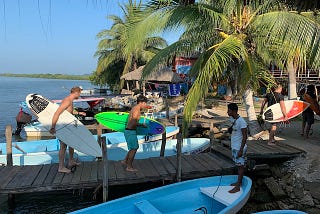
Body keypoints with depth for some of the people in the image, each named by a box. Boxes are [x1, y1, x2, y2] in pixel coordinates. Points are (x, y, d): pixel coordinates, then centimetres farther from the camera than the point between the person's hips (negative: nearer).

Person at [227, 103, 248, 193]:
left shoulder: (241, 121, -22)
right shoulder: (232, 119, 6)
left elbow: (244, 136, -21)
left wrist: (241, 150, -21)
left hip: (239, 148, -8)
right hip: (234, 147, 8)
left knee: (240, 166, 0)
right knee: (239, 165, 18)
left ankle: (237, 187, 6)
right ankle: (239, 182, 30)